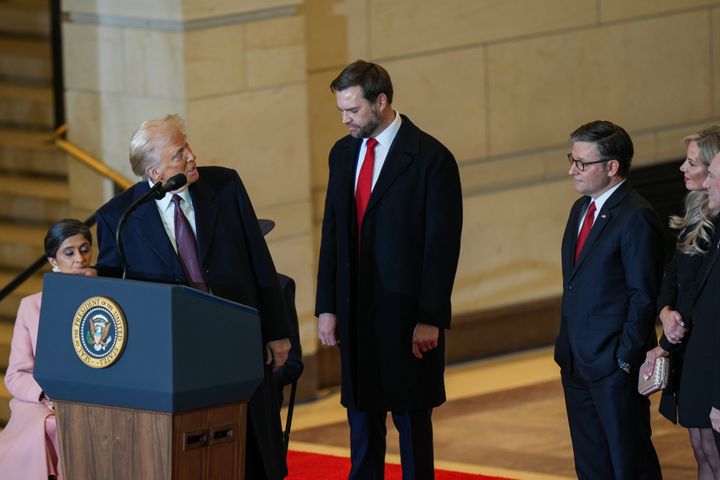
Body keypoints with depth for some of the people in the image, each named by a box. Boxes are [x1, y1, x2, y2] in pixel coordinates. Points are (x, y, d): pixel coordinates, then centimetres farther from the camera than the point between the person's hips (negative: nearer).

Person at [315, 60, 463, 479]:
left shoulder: (431, 158, -10)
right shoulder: (343, 153, 9)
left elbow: (442, 244, -11)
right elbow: (332, 235, 12)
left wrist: (430, 319, -14)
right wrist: (328, 306, 6)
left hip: (407, 313, -5)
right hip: (356, 311, 6)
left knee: (411, 418, 3)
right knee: (362, 417, 10)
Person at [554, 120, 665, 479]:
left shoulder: (636, 217, -16)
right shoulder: (581, 209, 13)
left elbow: (643, 296, -17)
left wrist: (626, 356, -16)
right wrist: (566, 344, 13)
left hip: (615, 364, -9)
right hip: (576, 361, 9)